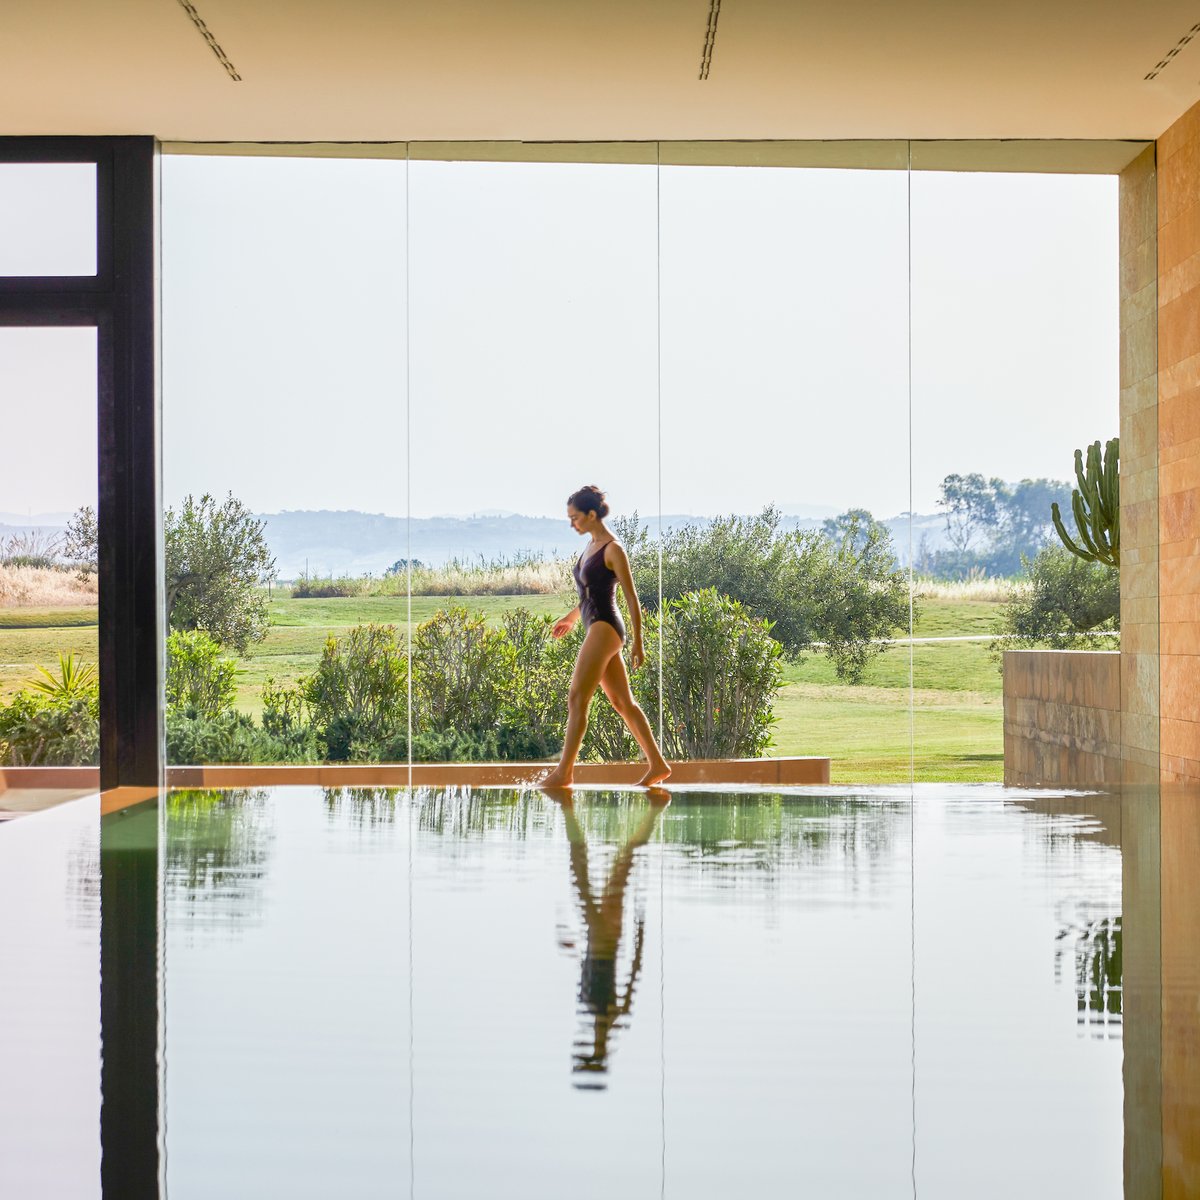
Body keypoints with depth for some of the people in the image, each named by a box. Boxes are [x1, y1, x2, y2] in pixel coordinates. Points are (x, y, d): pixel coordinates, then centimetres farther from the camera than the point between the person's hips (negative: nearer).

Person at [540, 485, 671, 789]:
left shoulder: (613, 549, -11)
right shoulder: (591, 546, 14)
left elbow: (631, 597, -11)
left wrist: (637, 643, -11)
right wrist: (573, 616, 30)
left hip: (604, 628, -9)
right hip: (596, 627, 9)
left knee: (577, 699, -9)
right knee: (623, 702, 9)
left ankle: (564, 771, -7)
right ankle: (657, 764, 13)